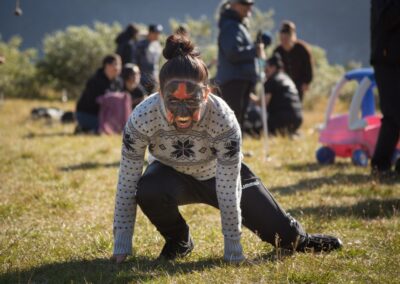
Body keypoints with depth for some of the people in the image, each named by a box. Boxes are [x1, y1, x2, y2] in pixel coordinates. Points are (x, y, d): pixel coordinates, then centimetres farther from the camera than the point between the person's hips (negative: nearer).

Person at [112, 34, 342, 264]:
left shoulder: (222, 118, -37)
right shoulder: (142, 119, -35)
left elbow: (228, 190, -32)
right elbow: (127, 183, -26)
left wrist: (233, 251, -27)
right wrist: (121, 246, -24)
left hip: (221, 172, 0)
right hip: (170, 173, 0)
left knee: (283, 232, -5)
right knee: (147, 193, -35)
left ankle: (299, 239, 35)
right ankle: (179, 241, -1)